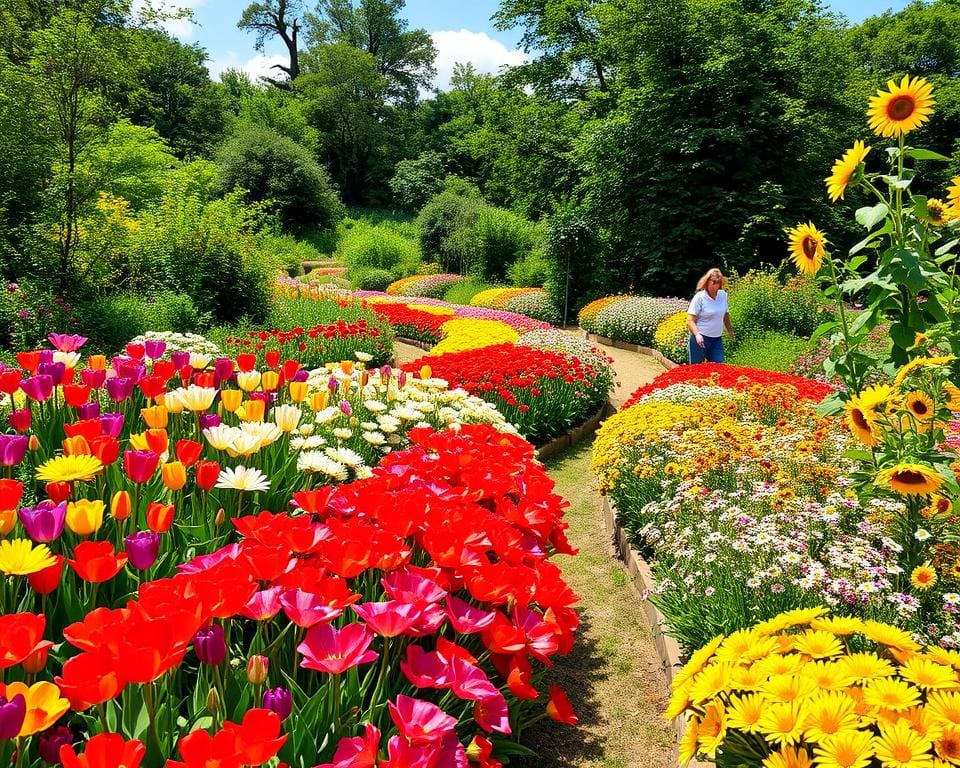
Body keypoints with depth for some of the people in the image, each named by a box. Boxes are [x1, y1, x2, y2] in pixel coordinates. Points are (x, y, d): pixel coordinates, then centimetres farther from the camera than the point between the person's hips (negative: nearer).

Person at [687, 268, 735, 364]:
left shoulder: (723, 295, 6)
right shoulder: (700, 297, -10)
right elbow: (690, 321, -14)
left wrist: (730, 331, 30)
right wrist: (697, 334, -29)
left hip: (717, 340, 5)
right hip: (700, 339, -5)